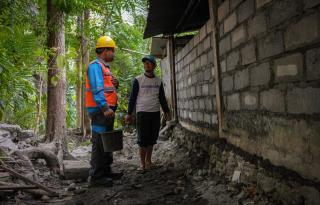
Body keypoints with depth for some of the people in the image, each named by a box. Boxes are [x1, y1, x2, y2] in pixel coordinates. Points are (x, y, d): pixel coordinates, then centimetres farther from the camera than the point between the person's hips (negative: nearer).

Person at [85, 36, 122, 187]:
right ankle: (96, 177, -4)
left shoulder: (105, 67, 21)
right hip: (100, 110, -10)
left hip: (107, 110, 11)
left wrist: (114, 85, 7)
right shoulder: (95, 66, -10)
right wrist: (105, 108, -27)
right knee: (100, 143, -9)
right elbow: (97, 89, -20)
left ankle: (106, 171, 26)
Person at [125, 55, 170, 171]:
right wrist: (129, 114, -7)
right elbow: (132, 97, -2)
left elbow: (162, 98, 15)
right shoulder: (138, 80, -1)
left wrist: (166, 111, 6)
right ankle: (142, 163, 6)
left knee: (152, 139, 8)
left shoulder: (158, 81, 11)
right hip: (142, 113, -4)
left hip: (155, 113, 4)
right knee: (143, 139, -3)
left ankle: (148, 161, 20)